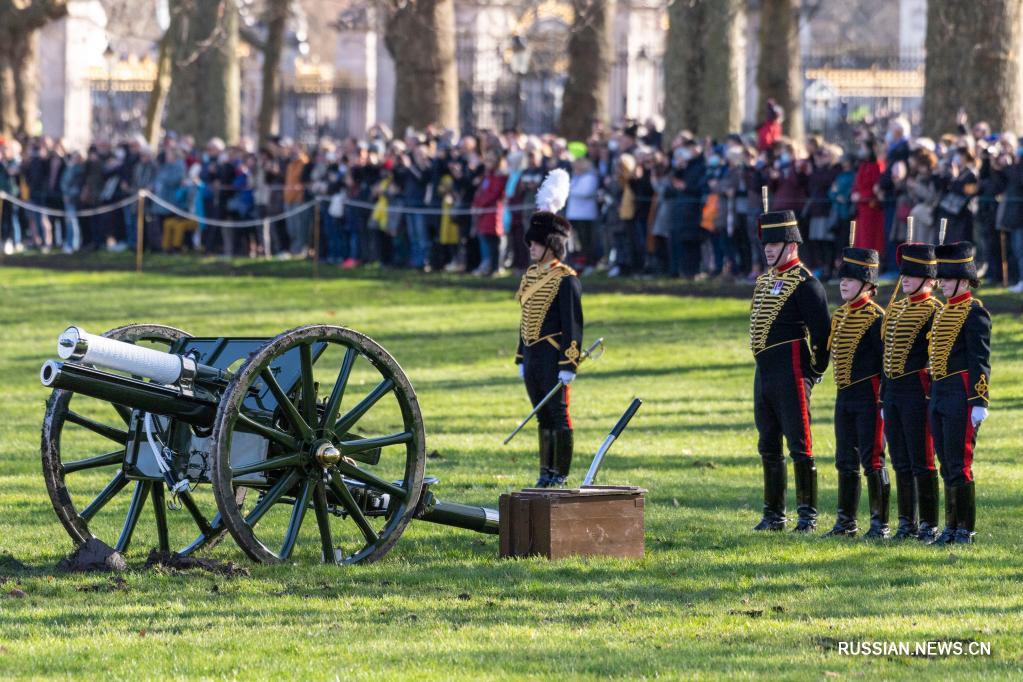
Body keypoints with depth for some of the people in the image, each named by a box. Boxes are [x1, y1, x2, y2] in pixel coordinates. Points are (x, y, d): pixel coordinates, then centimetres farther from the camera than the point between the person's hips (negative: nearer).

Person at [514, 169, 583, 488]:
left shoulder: (565, 280, -10)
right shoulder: (530, 275, 13)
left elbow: (574, 324, -12)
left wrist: (569, 365, -17)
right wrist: (521, 358, 17)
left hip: (553, 357, -8)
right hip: (532, 355, 8)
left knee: (558, 415, -3)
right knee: (543, 416, 12)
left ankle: (560, 476, 0)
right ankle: (546, 473, 17)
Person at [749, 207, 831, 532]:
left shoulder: (804, 283, -11)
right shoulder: (764, 281, 15)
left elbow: (822, 330, -13)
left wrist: (816, 369, -6)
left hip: (791, 372, -9)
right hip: (764, 372, 9)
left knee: (799, 444, -5)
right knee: (768, 446, 12)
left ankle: (807, 514, -2)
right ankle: (773, 514, 18)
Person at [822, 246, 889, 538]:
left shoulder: (876, 317, -11)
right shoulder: (840, 315, 12)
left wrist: (885, 400, -15)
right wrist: (843, 389, 18)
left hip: (869, 397, -8)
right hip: (844, 397, 8)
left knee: (872, 460, -5)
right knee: (846, 462, 12)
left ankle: (880, 524, 0)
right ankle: (846, 522, 20)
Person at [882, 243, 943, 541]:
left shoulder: (933, 311, -8)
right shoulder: (895, 309, 15)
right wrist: (883, 399, 18)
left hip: (917, 392, -8)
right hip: (893, 392, 8)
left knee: (921, 461, -4)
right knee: (900, 462, 11)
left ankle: (929, 524, 1)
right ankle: (907, 523, 17)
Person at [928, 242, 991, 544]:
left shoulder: (974, 312, -9)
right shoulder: (943, 312, 17)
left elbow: (980, 360, -13)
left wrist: (980, 402, -18)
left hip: (961, 395, -9)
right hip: (938, 396, 9)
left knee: (959, 466, -7)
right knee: (947, 467, 11)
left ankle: (965, 531, -3)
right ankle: (952, 528, 16)